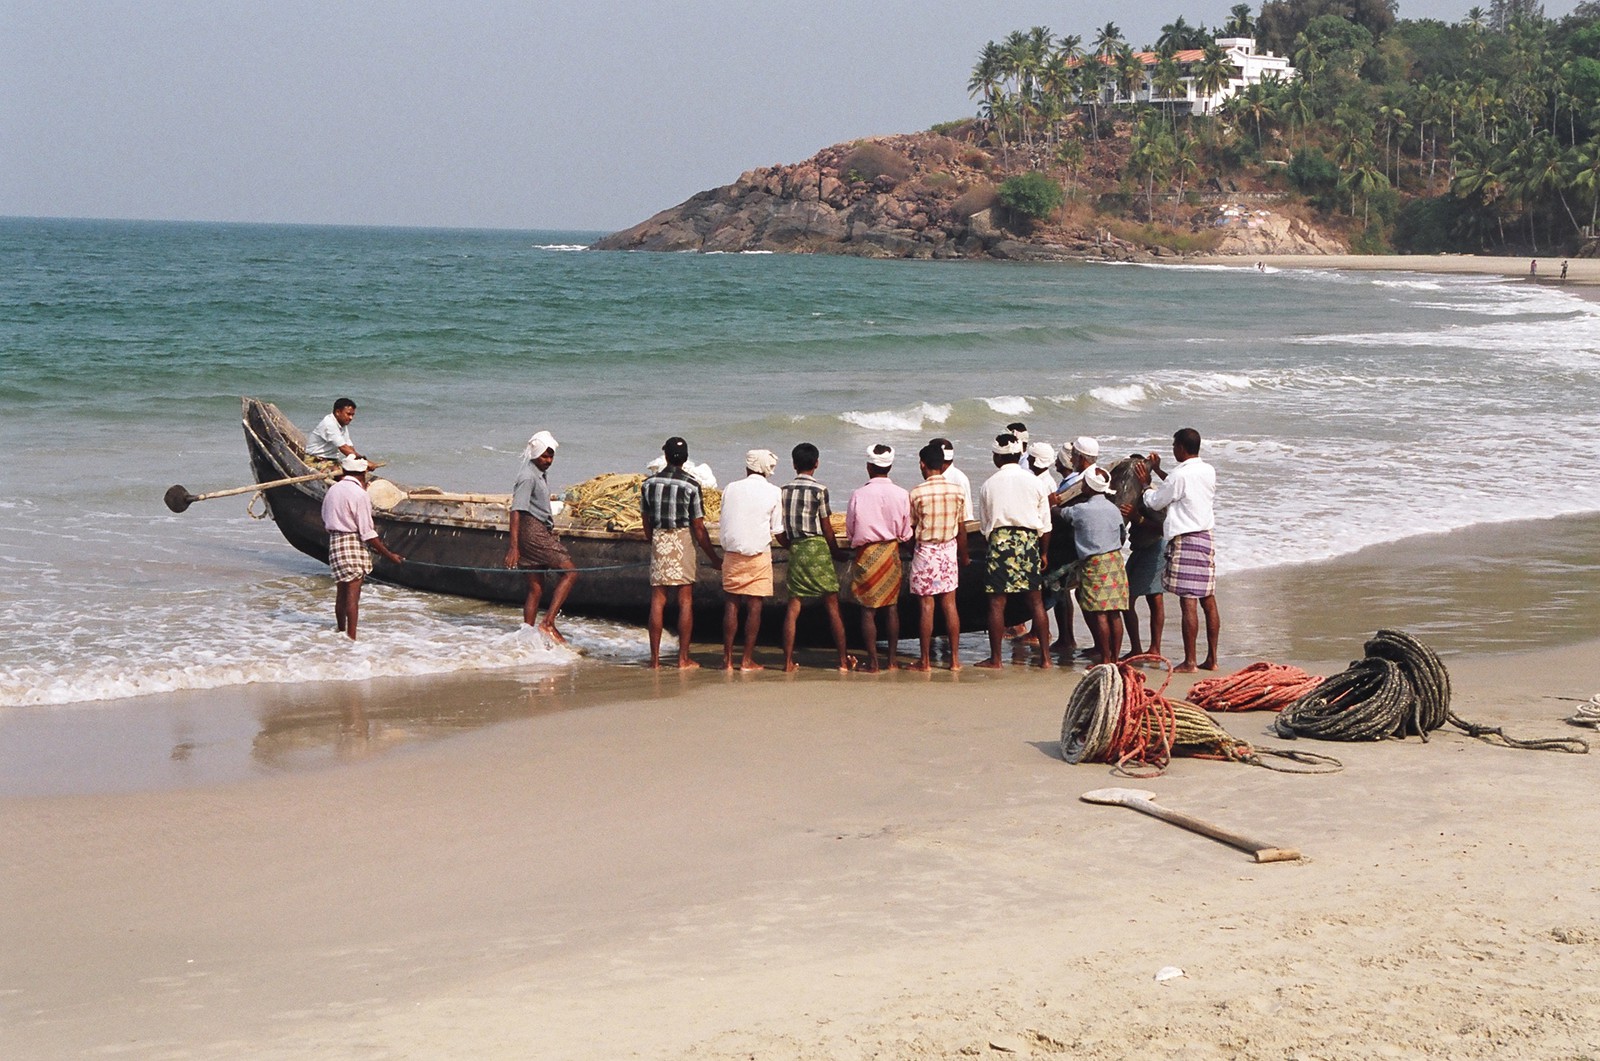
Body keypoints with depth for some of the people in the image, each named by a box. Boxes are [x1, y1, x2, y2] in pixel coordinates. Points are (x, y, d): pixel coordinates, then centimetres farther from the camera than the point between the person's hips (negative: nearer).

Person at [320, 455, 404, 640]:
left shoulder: (332, 490, 8)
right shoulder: (360, 495, -15)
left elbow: (325, 523, 16)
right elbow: (367, 533, -15)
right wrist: (388, 554, -9)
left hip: (334, 541, 7)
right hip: (354, 543, -7)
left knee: (342, 591, 17)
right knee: (353, 592, -4)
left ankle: (341, 633, 27)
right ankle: (351, 638, -5)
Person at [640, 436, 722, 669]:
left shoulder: (649, 483, 3)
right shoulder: (691, 485, -9)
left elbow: (646, 523, 11)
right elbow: (699, 529, -8)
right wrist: (714, 558, 1)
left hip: (658, 540, 3)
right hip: (683, 541, -3)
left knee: (657, 600, 6)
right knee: (685, 601, 4)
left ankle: (655, 658, 4)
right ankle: (683, 658, 3)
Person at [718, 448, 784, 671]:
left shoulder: (731, 489, 4)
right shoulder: (773, 492, -3)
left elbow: (724, 521, 8)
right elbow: (777, 530, 1)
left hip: (732, 554, 2)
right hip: (759, 554, -2)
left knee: (732, 604, 7)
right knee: (754, 606, 2)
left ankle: (727, 658, 6)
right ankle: (747, 659, 2)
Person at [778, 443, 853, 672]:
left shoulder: (784, 490, 6)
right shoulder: (819, 489, -7)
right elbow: (826, 527, -4)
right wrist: (837, 552, 10)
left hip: (795, 550, 4)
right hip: (817, 548, -4)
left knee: (793, 607, 4)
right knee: (832, 606, 2)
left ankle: (788, 660, 0)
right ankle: (843, 659, 4)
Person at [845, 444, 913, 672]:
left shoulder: (858, 495, -11)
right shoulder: (901, 495, -6)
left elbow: (850, 531, -2)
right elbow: (906, 533, 1)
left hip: (867, 554, -2)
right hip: (891, 552, 2)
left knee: (868, 609, 3)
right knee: (892, 607, 12)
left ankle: (872, 661, 2)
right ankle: (892, 659, 15)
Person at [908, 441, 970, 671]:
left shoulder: (917, 493, -12)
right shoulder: (956, 490, -2)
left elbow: (910, 529, -6)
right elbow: (962, 528, 5)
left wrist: (912, 553, 10)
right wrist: (963, 556, 17)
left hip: (925, 550, -3)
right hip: (949, 549, 3)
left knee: (927, 605, 1)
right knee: (950, 604, 7)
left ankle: (925, 660, 5)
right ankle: (955, 658, 9)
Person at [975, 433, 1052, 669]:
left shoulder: (990, 484, 2)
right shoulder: (1033, 481, 4)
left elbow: (985, 524, 8)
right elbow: (1045, 523, 7)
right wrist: (1043, 552, 15)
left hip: (1000, 539, -2)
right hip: (1029, 541, 2)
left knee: (997, 601, 2)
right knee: (1035, 600, 7)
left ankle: (995, 657, 3)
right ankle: (1045, 656, 7)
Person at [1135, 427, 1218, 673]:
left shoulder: (1180, 475, -15)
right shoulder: (1208, 471, 9)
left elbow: (1155, 502, -2)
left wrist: (1146, 483, 15)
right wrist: (1158, 471, 32)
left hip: (1185, 540, -8)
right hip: (1206, 538, 8)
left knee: (1188, 601, -8)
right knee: (1208, 601, 9)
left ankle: (1189, 661, -8)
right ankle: (1211, 659, 13)